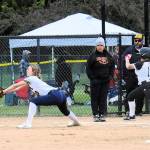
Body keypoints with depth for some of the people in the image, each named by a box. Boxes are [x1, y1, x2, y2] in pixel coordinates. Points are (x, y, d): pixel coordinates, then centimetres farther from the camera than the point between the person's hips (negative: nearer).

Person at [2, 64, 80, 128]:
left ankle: (28, 123, -16)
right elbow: (19, 88, 29)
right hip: (61, 94, 10)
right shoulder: (35, 79, 26)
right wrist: (7, 91, 23)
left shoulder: (31, 78, 2)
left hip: (54, 95, -10)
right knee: (64, 110, 36)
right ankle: (76, 122, 58)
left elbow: (15, 85, 2)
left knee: (33, 101, -10)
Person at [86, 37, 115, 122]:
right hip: (95, 81, -3)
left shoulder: (108, 56, 7)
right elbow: (88, 68, -4)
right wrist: (92, 78, -11)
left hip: (105, 80, 3)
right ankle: (95, 115, 5)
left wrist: (110, 76, 3)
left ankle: (102, 114, 9)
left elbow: (112, 66, 15)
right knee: (95, 98, 0)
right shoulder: (93, 56, -4)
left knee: (103, 98, 4)